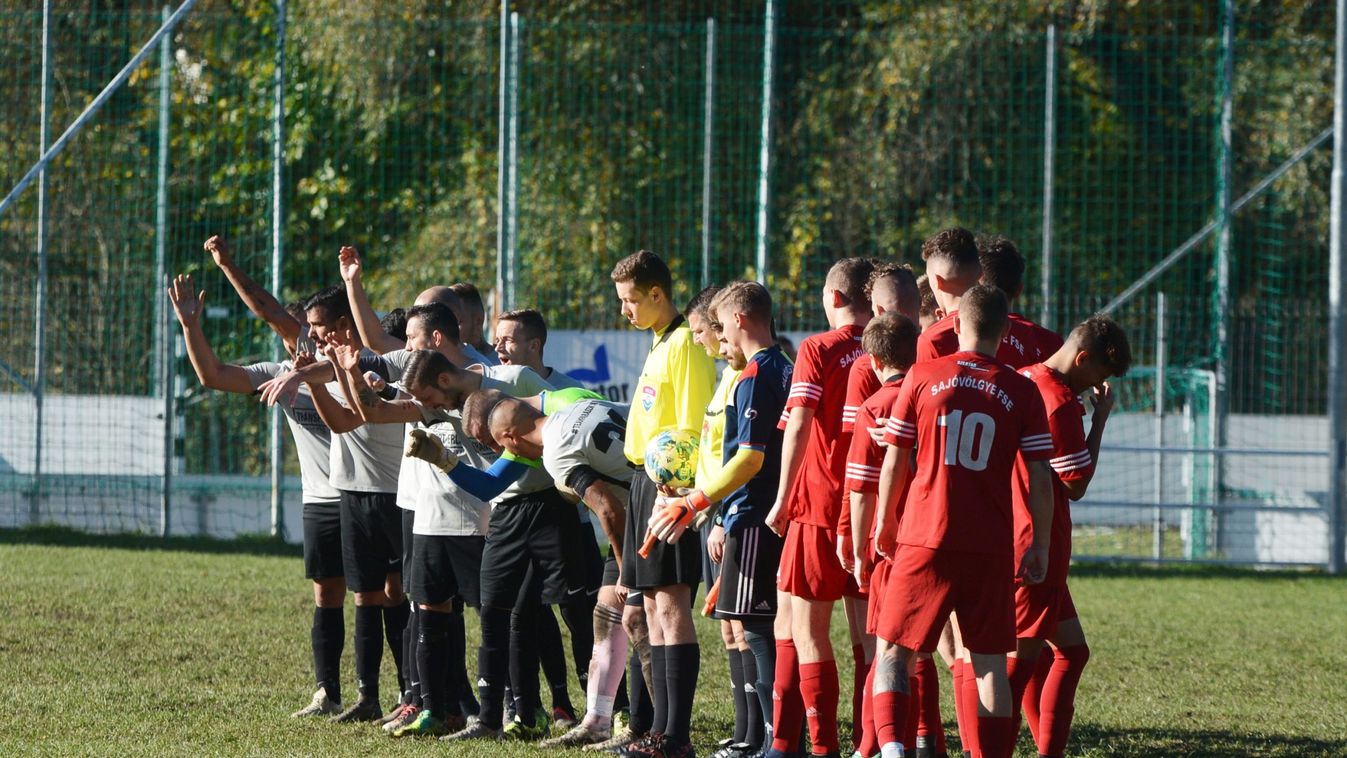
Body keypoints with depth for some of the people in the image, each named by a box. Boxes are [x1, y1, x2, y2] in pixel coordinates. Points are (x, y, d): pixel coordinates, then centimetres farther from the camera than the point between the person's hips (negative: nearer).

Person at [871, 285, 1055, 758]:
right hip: (991, 546, 1)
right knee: (988, 661, 8)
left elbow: (894, 459, 3)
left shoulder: (922, 377, 1)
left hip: (924, 541, -1)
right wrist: (1041, 548, 9)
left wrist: (884, 522, 16)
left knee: (892, 649, 5)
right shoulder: (1021, 391, 2)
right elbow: (1041, 479, 0)